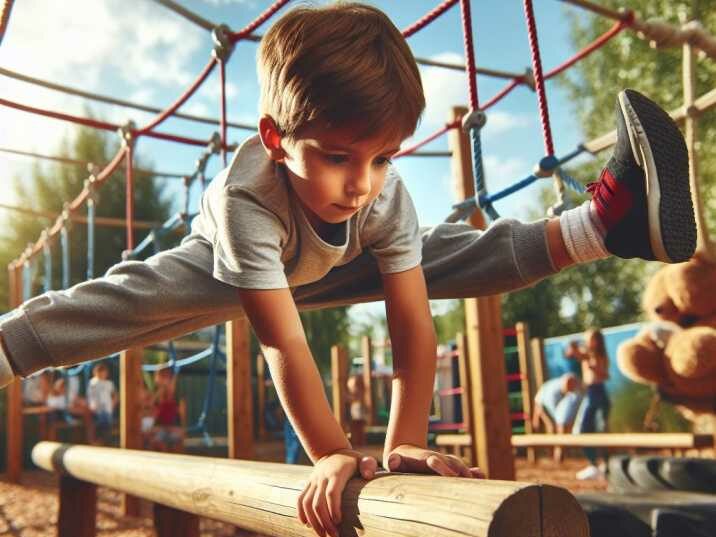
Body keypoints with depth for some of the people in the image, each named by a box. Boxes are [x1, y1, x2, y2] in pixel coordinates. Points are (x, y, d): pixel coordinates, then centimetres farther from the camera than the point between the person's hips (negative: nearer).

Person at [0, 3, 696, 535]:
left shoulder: (387, 194, -37)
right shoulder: (245, 198, -47)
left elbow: (412, 323, -37)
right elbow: (282, 340, -47)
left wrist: (404, 443, -42)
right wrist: (330, 455, -46)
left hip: (338, 266, 3)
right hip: (220, 267, -2)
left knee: (469, 251, -13)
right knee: (126, 298, -19)